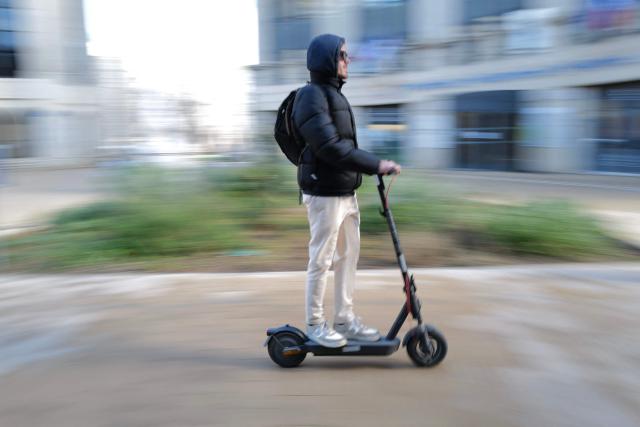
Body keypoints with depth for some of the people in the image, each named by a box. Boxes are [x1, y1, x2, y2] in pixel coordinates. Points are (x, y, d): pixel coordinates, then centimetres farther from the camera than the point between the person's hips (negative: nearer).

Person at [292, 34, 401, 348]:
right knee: (321, 260, 0)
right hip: (324, 194, -9)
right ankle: (315, 324, 15)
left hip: (346, 192, 9)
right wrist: (376, 165, -21)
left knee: (348, 256, 13)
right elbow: (330, 147, -23)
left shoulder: (333, 95, 18)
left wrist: (373, 164, 8)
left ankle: (344, 319, 24)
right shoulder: (312, 96, -13)